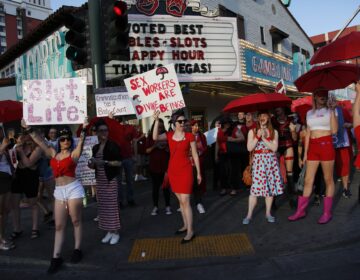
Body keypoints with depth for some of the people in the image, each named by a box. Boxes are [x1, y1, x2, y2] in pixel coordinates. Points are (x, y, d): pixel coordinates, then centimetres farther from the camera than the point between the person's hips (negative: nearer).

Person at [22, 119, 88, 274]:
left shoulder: (74, 153, -4)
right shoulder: (53, 153, 10)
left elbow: (81, 142, -19)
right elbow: (39, 141, 12)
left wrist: (83, 129, -33)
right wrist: (28, 129, 11)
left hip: (73, 189, -5)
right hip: (59, 191, 5)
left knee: (76, 221, 6)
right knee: (59, 225, 6)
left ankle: (77, 250, 20)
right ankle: (56, 258, 10)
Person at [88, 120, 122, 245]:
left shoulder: (113, 146, -5)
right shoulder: (95, 148, 12)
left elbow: (119, 162, -11)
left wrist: (105, 162, -20)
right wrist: (91, 165, -2)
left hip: (110, 179, -6)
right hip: (99, 180, 6)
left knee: (112, 205, -5)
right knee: (102, 206, 5)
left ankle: (115, 232, 5)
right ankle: (109, 231, 15)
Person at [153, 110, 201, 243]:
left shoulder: (189, 136, -5)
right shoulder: (169, 135, 4)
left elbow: (195, 155, -1)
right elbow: (155, 137, -15)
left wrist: (198, 173, 0)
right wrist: (157, 120, -20)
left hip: (185, 170, -4)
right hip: (173, 170, 4)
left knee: (185, 201, -7)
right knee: (180, 200, 14)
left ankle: (190, 231, 1)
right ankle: (185, 225, 28)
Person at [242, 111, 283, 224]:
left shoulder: (274, 132, 7)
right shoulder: (252, 131, 5)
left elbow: (274, 148, -4)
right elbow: (249, 148, -3)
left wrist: (264, 138, -10)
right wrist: (258, 137, -10)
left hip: (271, 161, 2)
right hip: (258, 161, -2)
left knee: (270, 186, 2)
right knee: (255, 187, -7)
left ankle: (268, 213, 17)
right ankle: (249, 215, 0)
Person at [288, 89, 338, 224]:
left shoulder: (330, 110, 3)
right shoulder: (309, 113, 14)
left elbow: (334, 130, -10)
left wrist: (332, 110, -12)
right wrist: (305, 152, 10)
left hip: (326, 145, -4)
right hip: (312, 147, 4)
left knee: (328, 179, 2)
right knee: (308, 180, 6)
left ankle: (327, 212, 11)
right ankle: (301, 211, 12)